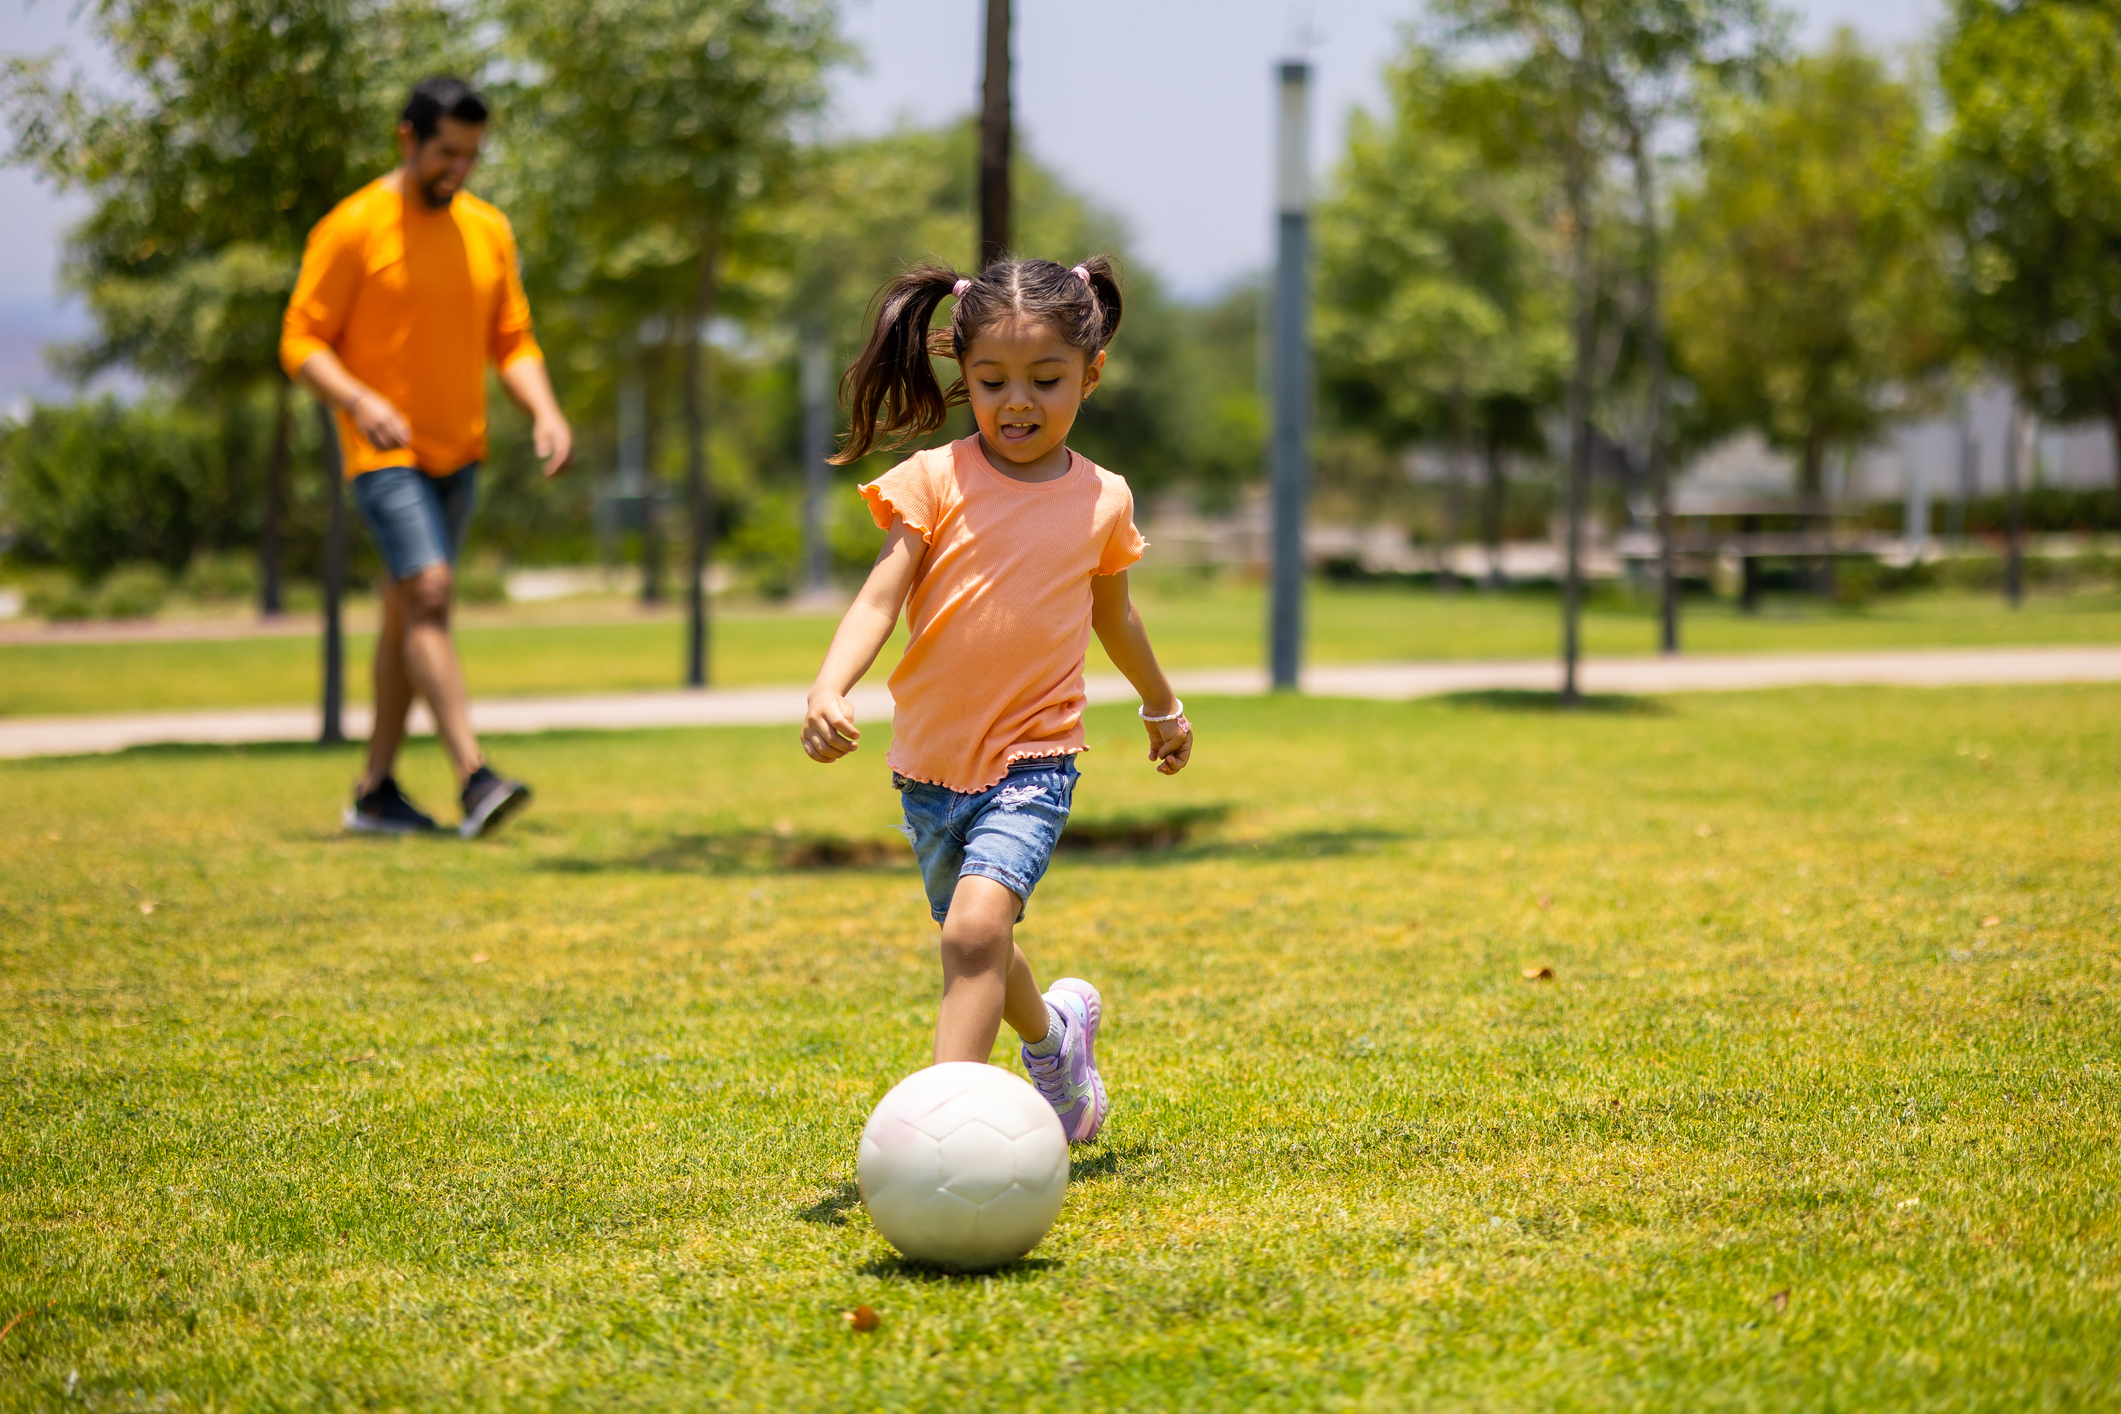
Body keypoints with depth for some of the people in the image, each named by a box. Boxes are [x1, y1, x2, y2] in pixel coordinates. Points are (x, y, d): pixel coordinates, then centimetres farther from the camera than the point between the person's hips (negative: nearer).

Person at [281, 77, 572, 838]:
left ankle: (376, 790, 18)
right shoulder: (353, 228, -9)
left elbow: (512, 340, 14)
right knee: (428, 592, -19)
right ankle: (473, 779, -24)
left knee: (407, 613, 11)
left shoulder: (487, 230, 9)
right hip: (385, 452, -6)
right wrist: (360, 401, -26)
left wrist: (544, 409, -5)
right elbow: (302, 342, -8)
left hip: (459, 453, 6)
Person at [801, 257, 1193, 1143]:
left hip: (1032, 759, -2)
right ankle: (1054, 1030, 50)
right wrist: (829, 689, -33)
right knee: (976, 947, 19)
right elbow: (879, 599, -14)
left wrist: (1163, 708, 34)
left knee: (977, 927, -24)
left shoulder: (1101, 502, 0)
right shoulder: (935, 482, -7)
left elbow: (1113, 616, 19)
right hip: (931, 763, 2)